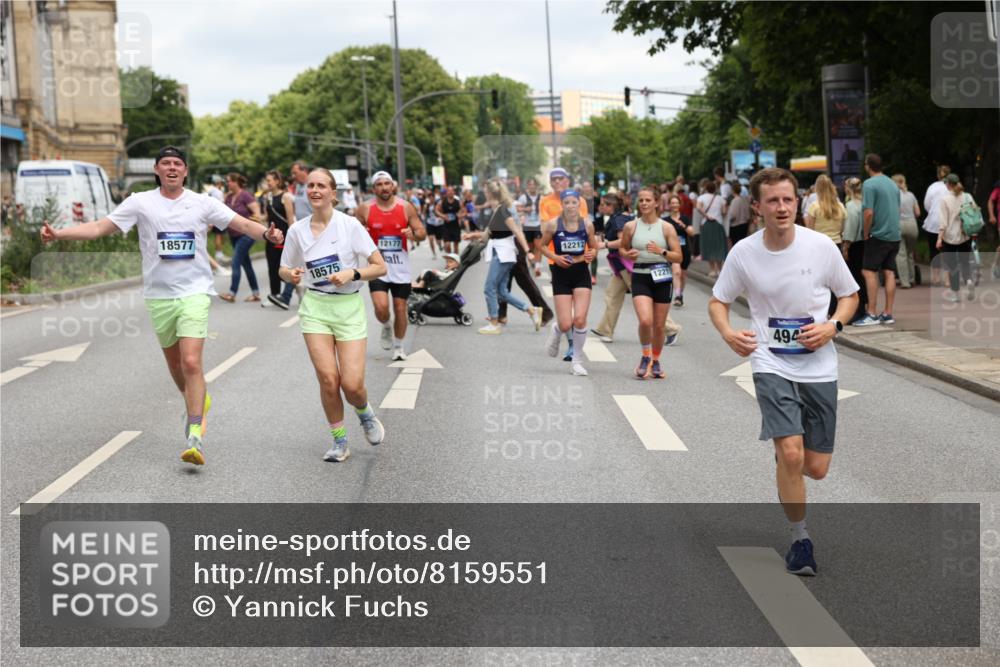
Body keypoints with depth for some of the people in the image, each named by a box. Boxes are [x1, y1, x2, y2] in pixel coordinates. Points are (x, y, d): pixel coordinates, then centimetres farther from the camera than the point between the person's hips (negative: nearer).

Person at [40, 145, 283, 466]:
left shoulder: (202, 203, 1)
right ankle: (198, 402, 44)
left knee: (191, 362, -16)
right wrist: (57, 234, -13)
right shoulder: (140, 202, 2)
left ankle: (195, 436, -16)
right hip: (159, 295, 3)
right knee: (174, 362, 16)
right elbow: (99, 228, -1)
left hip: (195, 292, -3)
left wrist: (266, 233, -24)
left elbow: (243, 224, -3)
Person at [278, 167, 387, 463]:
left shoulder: (350, 225, -6)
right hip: (315, 307, 2)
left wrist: (352, 274, -19)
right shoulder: (297, 230, 2)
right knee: (328, 379, -9)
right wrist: (291, 274, -6)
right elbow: (284, 269, 16)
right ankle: (339, 442, 12)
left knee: (352, 384, -10)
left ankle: (365, 413, 27)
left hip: (349, 307, -2)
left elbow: (380, 267, -4)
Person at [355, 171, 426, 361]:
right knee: (381, 307, -16)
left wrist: (413, 234, -20)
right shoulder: (365, 209, -3)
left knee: (400, 308, 8)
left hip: (400, 267, 1)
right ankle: (386, 327, 19)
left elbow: (422, 232, 2)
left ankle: (398, 347, 27)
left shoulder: (406, 207, -2)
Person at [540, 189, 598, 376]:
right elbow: (543, 246, 6)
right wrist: (555, 257, -11)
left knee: (580, 319, -11)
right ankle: (556, 332, 35)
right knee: (566, 325, -5)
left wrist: (591, 255, -12)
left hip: (581, 273, 1)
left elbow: (594, 248, 11)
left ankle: (577, 361, 7)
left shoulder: (587, 224, -1)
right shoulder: (553, 224, -5)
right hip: (561, 274, -1)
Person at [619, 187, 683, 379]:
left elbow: (679, 257, 0)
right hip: (640, 277, -1)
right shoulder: (630, 227, 3)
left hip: (662, 278, 1)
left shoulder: (666, 228, 0)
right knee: (645, 321, -20)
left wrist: (661, 251, -17)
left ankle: (655, 362, 28)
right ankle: (645, 357, 5)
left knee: (659, 325, 7)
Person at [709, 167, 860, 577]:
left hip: (818, 367, 2)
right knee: (791, 454, -18)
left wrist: (832, 326, -12)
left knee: (817, 468, 4)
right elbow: (718, 301, 7)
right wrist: (728, 333, -14)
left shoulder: (821, 246, -6)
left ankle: (783, 453, 42)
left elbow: (850, 295, 8)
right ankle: (800, 540, 2)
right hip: (771, 365, -1)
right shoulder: (743, 253, -6)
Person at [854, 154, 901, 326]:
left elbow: (869, 212, -17)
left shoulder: (869, 184, -11)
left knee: (869, 271, -5)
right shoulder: (893, 184, 14)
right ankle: (888, 314, 9)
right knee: (889, 272, 8)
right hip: (894, 235, 7)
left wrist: (866, 234, -6)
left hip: (878, 235, -7)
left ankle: (872, 314, -10)